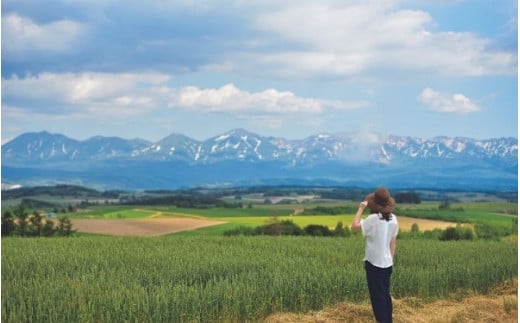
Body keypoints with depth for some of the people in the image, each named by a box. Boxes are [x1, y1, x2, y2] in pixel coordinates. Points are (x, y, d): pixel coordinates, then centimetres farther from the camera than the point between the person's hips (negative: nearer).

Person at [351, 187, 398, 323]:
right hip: (387, 263, 7)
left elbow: (354, 226, -22)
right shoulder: (393, 219, 1)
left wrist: (361, 208, -14)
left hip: (374, 263, -6)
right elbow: (393, 242, 8)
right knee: (385, 295, 16)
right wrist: (391, 259, 17)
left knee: (377, 296, 1)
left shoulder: (373, 219, -20)